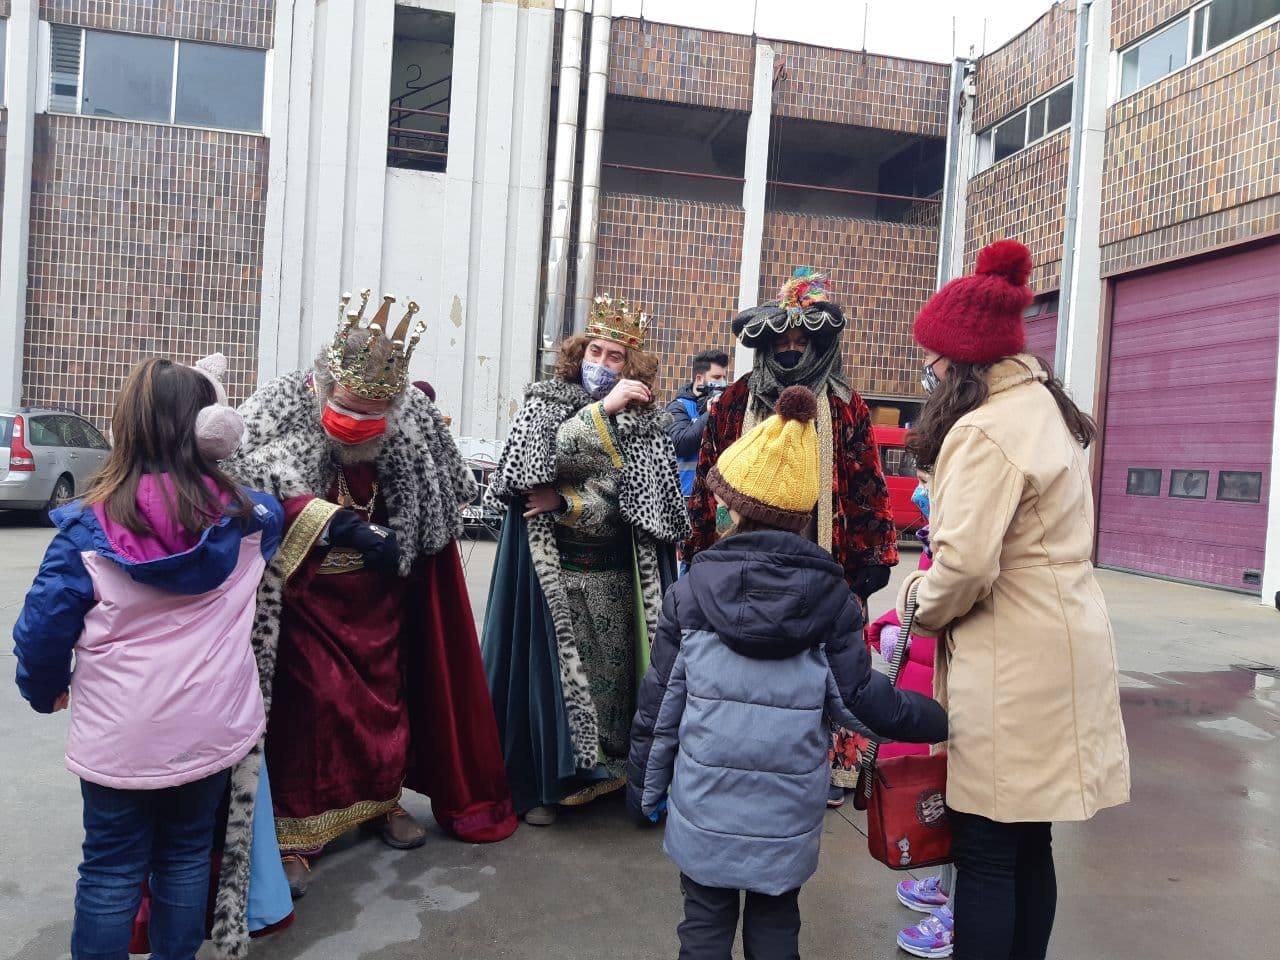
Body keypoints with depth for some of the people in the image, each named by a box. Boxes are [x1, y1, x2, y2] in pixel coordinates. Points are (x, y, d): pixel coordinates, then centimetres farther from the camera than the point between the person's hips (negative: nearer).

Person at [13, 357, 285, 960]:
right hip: (213, 730, 2)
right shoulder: (243, 515, -7)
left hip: (118, 740, -2)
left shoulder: (89, 526, -12)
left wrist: (47, 690, 10)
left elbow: (43, 627, -7)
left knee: (111, 871, 15)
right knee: (187, 857, 20)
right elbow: (274, 514, 18)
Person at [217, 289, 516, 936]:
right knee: (309, 700, -2)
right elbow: (253, 490, -32)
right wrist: (332, 523, -39)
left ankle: (383, 798, 34)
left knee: (387, 692, 14)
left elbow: (440, 494, 6)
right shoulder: (282, 408, -18)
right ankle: (295, 832, 11)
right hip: (305, 593, -3)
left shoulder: (415, 417, -9)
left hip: (381, 594, 4)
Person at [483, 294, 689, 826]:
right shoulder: (546, 400, 2)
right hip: (551, 566, -1)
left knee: (613, 665, 4)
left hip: (613, 573, 1)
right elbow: (537, 460, -17)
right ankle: (544, 782, 12)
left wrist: (567, 503, -14)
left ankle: (612, 769, 21)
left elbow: (642, 503, -7)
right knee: (551, 663, -1)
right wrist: (602, 409, -21)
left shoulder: (644, 419, 2)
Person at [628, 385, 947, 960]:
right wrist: (943, 719, 8)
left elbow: (660, 703, -5)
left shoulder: (690, 592, -10)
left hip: (705, 809, -1)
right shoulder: (832, 598, -9)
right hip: (788, 816, 1)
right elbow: (866, 698, -8)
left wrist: (645, 784, 8)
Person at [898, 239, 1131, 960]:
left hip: (1011, 668, -10)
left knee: (987, 853, 1)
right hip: (1060, 649, 10)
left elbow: (964, 562, -24)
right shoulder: (1047, 409, 13)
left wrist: (923, 609, -4)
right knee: (1029, 844, 19)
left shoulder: (984, 431, -18)